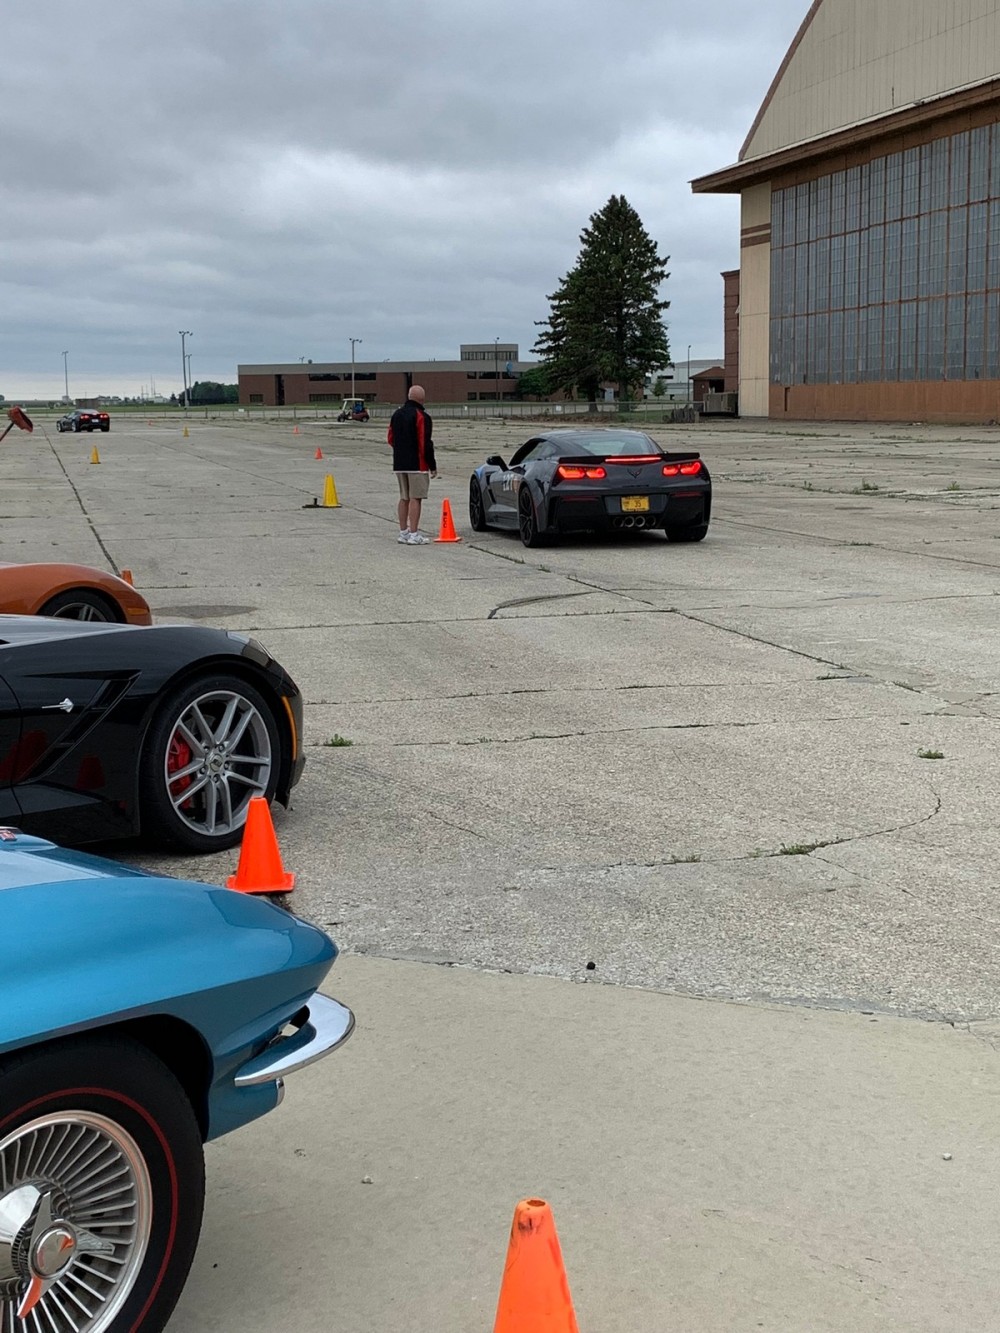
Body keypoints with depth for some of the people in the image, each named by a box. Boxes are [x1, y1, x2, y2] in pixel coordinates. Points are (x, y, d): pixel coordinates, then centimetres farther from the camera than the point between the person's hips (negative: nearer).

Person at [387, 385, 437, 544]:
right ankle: (413, 535, -9)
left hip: (399, 464, 7)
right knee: (415, 498, -6)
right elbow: (425, 444, -16)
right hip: (418, 465, -7)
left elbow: (391, 439, 16)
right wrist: (432, 465, -9)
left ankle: (403, 532, 17)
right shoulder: (422, 417, -12)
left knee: (404, 498, 13)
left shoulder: (397, 414, 11)